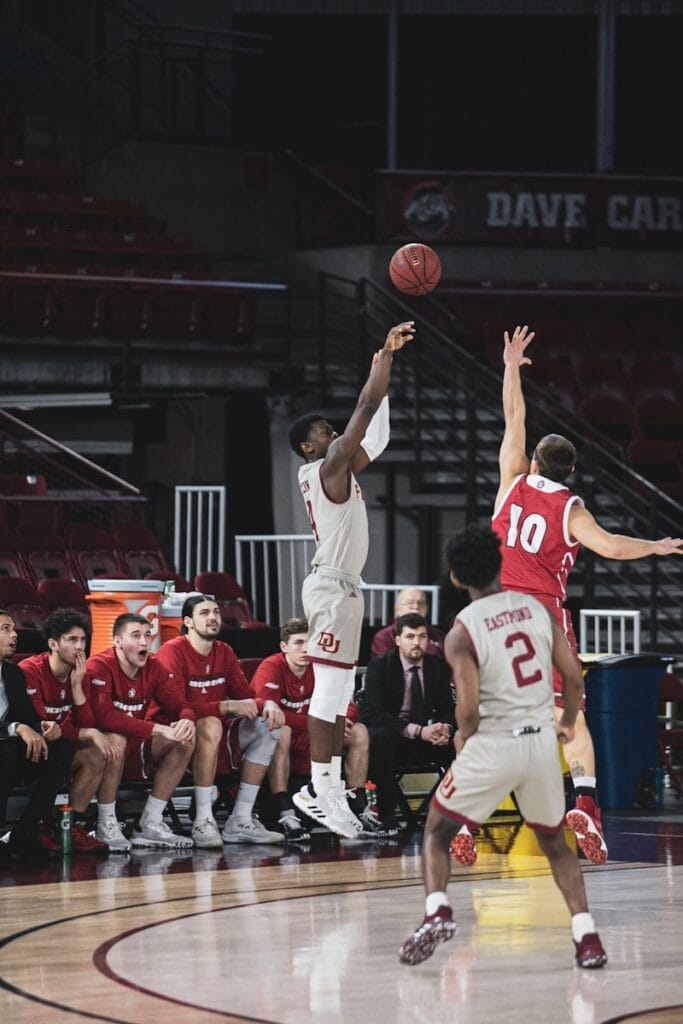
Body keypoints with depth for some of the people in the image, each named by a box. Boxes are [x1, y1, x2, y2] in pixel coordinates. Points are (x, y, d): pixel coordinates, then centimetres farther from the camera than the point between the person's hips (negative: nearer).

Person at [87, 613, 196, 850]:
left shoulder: (152, 668, 2)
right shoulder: (99, 666, -19)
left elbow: (178, 706, 4)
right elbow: (104, 717, -33)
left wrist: (187, 721, -24)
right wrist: (159, 730, -35)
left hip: (135, 752, 7)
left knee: (185, 740, -8)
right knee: (116, 738, -37)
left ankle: (150, 824, -5)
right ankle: (106, 826, -24)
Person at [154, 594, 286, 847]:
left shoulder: (224, 652, 10)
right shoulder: (173, 652, -14)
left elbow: (245, 694, 10)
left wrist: (267, 704, -14)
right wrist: (228, 706, -26)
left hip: (218, 733, 8)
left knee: (269, 727, -5)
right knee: (210, 725, -36)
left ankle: (240, 822, -9)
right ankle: (203, 821, -35)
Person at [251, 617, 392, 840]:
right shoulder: (271, 668, -16)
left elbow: (349, 708, 4)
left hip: (307, 743, 6)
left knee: (359, 731, -6)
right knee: (281, 731, -40)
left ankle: (360, 810, -7)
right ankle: (285, 815, -45)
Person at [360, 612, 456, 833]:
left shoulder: (438, 666, 3)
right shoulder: (379, 666, -11)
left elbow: (448, 709, 5)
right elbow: (374, 713, -21)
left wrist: (445, 728, -22)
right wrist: (417, 731, -32)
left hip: (424, 735, 4)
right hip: (390, 735, -4)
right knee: (382, 737, -39)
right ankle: (385, 812, -28)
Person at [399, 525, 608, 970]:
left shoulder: (462, 631, -9)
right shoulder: (537, 609, 2)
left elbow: (469, 709, -16)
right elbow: (575, 679, 3)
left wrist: (464, 737, 6)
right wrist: (567, 724, 21)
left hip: (494, 744, -4)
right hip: (542, 741, 4)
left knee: (438, 831, 15)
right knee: (555, 842, 21)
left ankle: (437, 912, -8)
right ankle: (587, 937, 9)